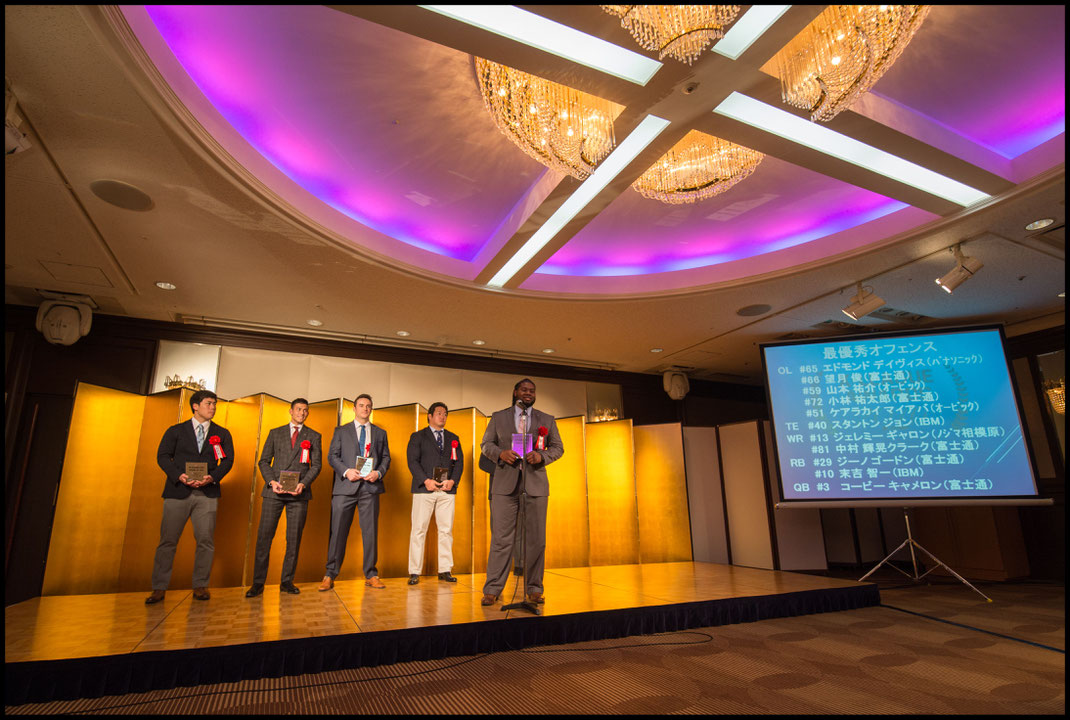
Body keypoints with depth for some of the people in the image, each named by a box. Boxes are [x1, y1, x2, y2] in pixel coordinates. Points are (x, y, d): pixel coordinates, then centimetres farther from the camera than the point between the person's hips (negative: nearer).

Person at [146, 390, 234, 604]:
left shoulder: (222, 434, 13)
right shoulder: (176, 431, 11)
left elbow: (228, 459, 6)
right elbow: (163, 456, 2)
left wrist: (213, 477, -12)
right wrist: (179, 476, -14)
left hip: (207, 492, 1)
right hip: (178, 490, -1)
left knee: (205, 540, -1)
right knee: (168, 540, 1)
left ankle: (200, 586, 9)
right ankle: (159, 588, 12)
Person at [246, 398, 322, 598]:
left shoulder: (313, 436, 12)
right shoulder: (275, 433, 15)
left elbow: (316, 464, 5)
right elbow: (264, 461, 10)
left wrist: (303, 484, -11)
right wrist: (271, 481, -7)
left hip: (299, 493, 0)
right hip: (274, 491, 1)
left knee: (294, 538, 1)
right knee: (264, 536, -2)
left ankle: (287, 582, 10)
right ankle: (258, 583, 7)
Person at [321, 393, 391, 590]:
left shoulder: (380, 433, 16)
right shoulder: (341, 431, 13)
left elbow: (386, 457, 12)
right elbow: (332, 456, 5)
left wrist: (379, 472, -7)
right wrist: (346, 471, -11)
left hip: (370, 487, 1)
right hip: (345, 486, -1)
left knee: (370, 531, 4)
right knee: (338, 531, 0)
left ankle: (371, 575, 12)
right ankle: (330, 576, 12)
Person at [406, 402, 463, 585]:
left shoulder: (453, 438, 18)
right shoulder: (417, 437, 9)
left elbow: (459, 462, 11)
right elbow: (412, 461, -2)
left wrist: (452, 481, -6)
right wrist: (426, 480, -14)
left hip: (447, 490, 3)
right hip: (424, 489, -3)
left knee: (446, 530, 3)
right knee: (419, 530, -2)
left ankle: (444, 570, 11)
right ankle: (414, 572, 5)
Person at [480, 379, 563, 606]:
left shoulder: (547, 420, 12)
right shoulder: (498, 417, 11)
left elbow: (558, 447, 11)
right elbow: (486, 444, 10)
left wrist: (542, 456, -9)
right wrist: (501, 453, -11)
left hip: (535, 484, 1)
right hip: (505, 483, -1)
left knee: (536, 539, 4)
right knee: (501, 537, -1)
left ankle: (534, 589, 16)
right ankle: (492, 590, 7)